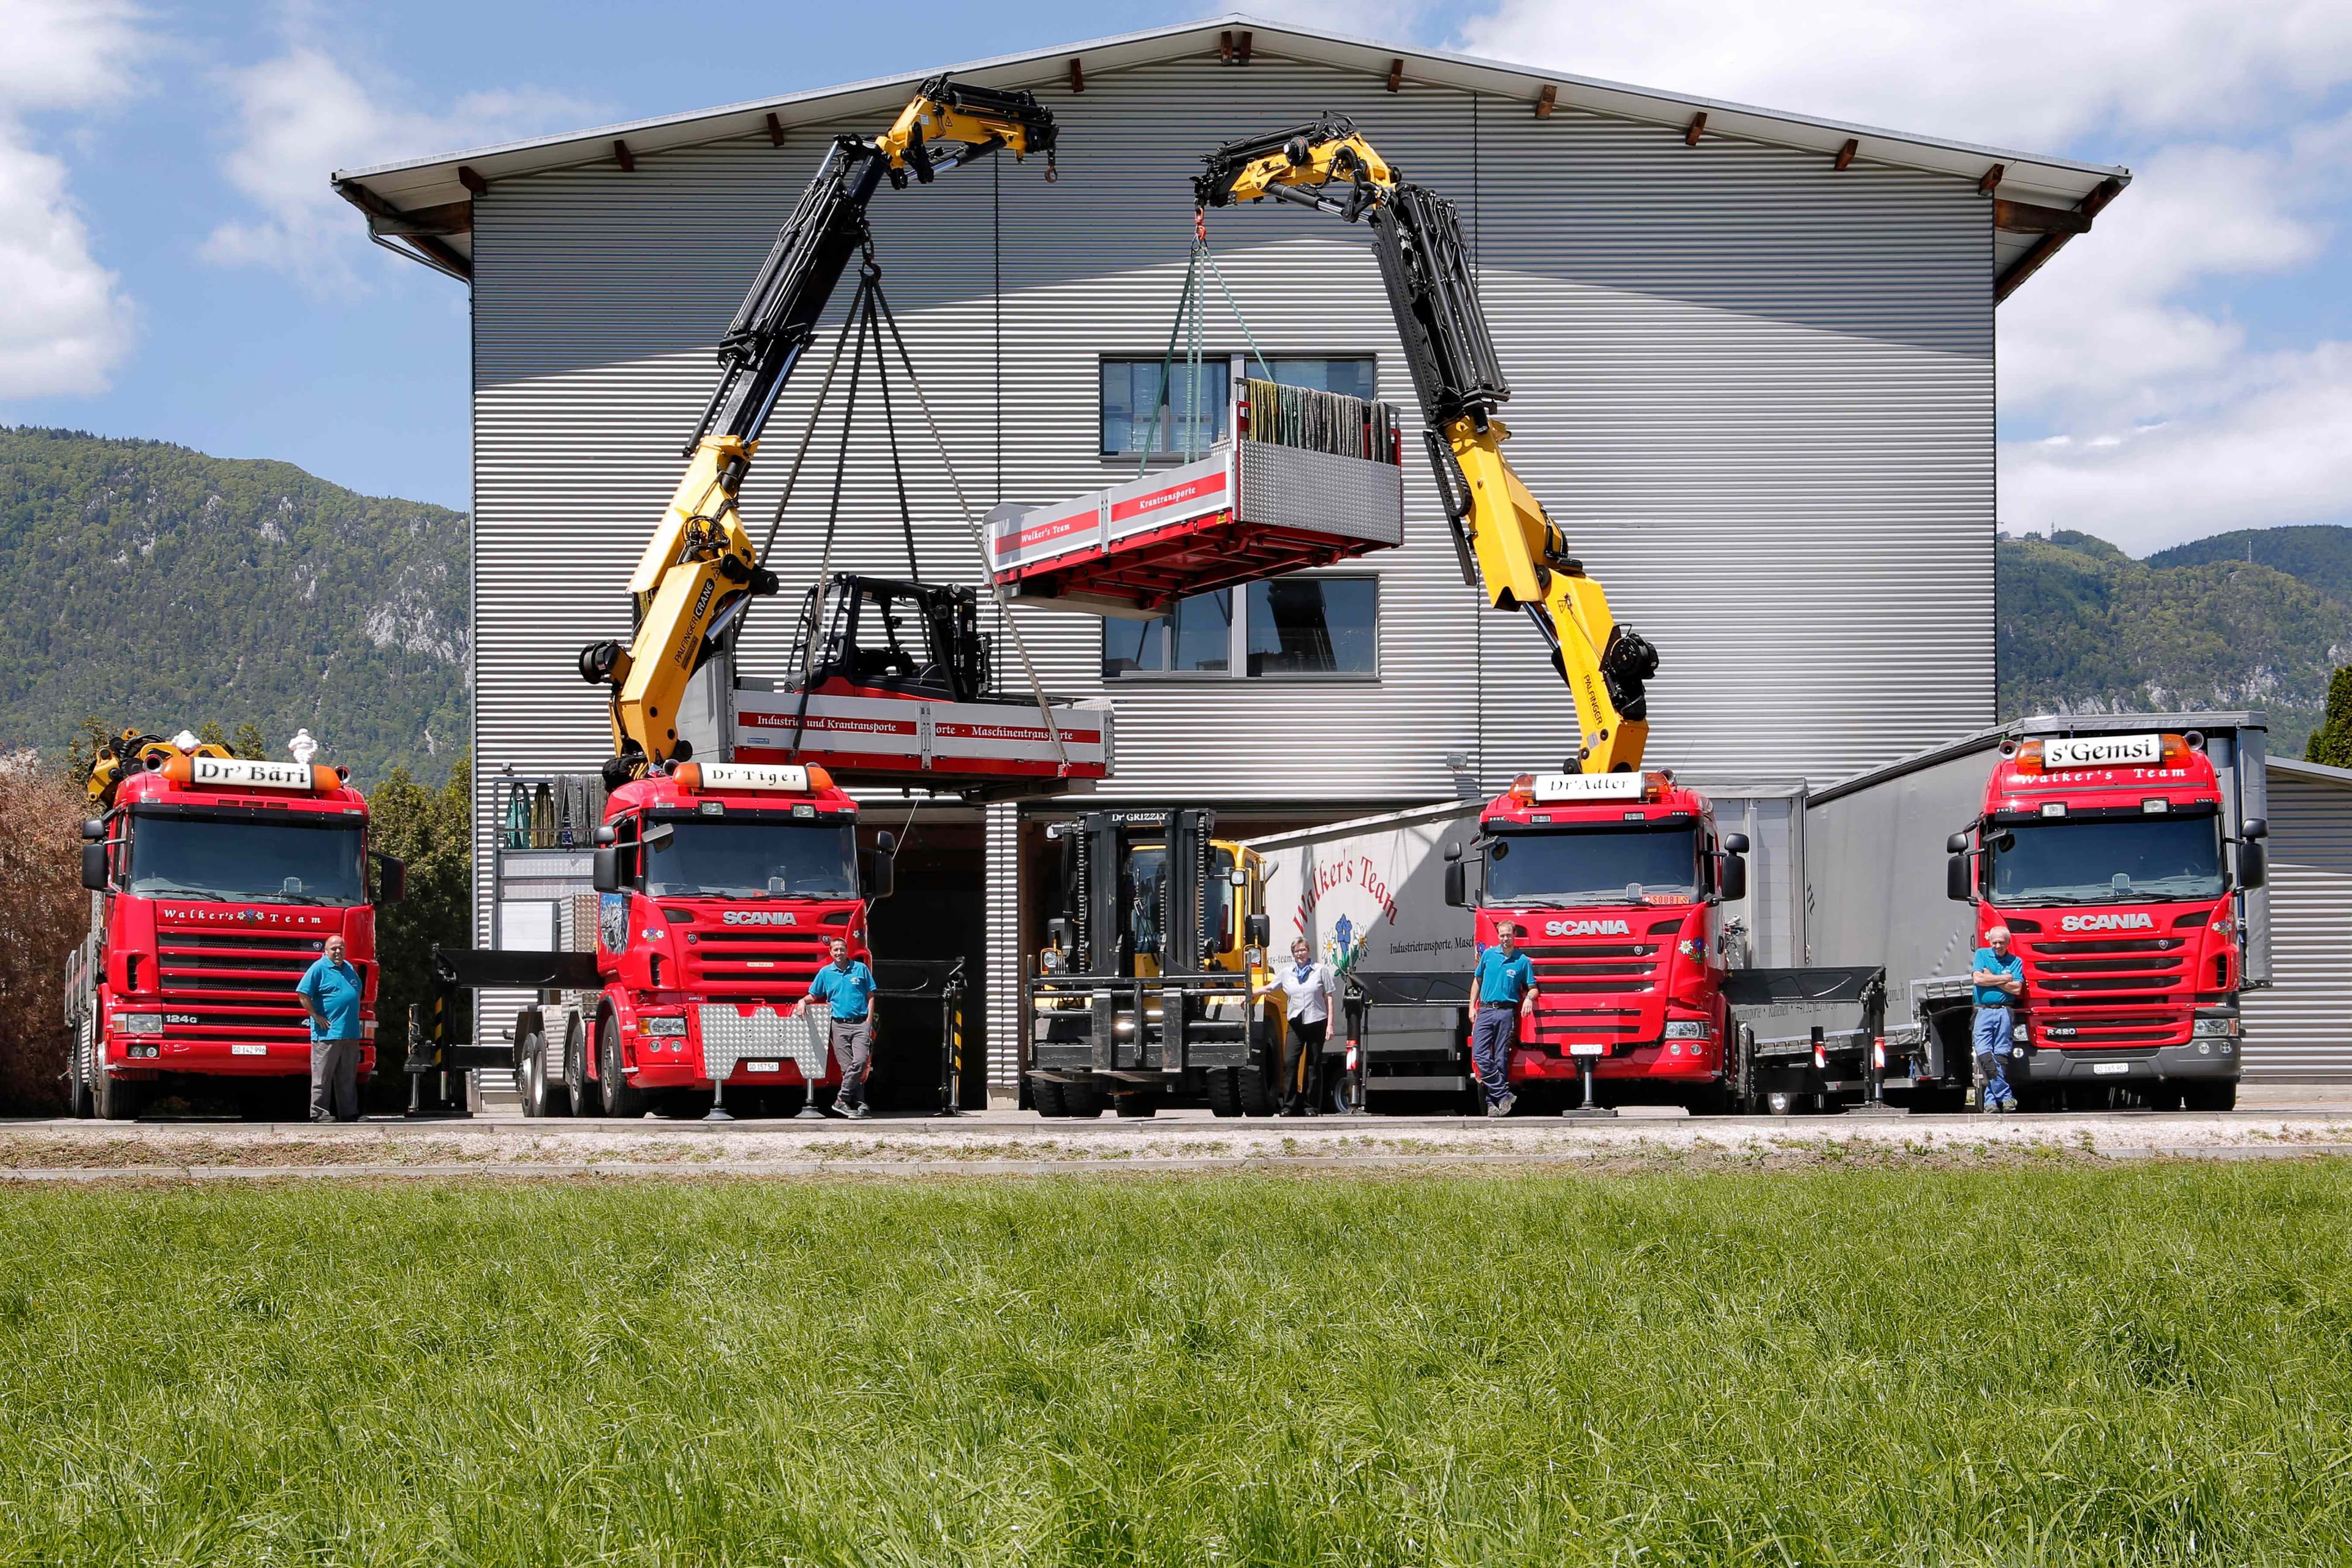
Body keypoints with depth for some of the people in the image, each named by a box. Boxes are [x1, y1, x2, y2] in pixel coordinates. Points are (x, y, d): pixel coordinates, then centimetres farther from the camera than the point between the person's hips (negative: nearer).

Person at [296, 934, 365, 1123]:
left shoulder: (349, 969, 17)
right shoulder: (319, 969, -6)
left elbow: (359, 991, 33)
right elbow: (303, 993, -12)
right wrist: (317, 1017, -14)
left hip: (351, 1034, 7)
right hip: (328, 1033, -7)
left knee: (347, 1077, 11)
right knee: (323, 1076, -5)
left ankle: (349, 1113, 15)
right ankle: (320, 1113, -2)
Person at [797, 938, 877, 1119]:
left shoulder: (861, 969, 7)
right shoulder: (825, 973, 11)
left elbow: (870, 996, 10)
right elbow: (814, 995, 18)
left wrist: (869, 1021, 0)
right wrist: (803, 1001, -4)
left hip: (860, 1023, -1)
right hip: (840, 1025, 1)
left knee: (860, 1062, -18)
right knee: (847, 1066, -5)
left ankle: (842, 1100, -11)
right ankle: (860, 1105, -5)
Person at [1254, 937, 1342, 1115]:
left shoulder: (1321, 971, 5)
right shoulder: (1286, 973, 11)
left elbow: (1329, 997, 4)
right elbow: (1269, 989, 23)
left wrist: (1330, 1024, -2)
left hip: (1316, 1022, -2)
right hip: (1295, 1024, 2)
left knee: (1314, 1065, 2)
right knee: (1289, 1062, -10)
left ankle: (1312, 1106, 8)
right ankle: (1289, 1105, -6)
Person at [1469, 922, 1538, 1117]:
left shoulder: (1523, 961, 5)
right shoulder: (1488, 954, 11)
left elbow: (1532, 988, 9)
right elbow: (1477, 981, 19)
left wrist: (1529, 998, -14)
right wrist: (1472, 1007, 12)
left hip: (1506, 1012, -2)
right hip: (1485, 1011, 2)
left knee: (1501, 1059, -1)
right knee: (1480, 1055, -11)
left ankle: (1494, 1100, 3)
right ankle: (1504, 1096, -7)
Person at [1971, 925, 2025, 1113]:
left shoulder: (2016, 962, 10)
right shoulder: (1982, 955, 11)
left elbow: (2016, 989, -3)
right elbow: (1978, 979, -5)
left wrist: (1992, 979, -3)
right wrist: (2005, 979, -2)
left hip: (2004, 1012, 0)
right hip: (1983, 1011, 0)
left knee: (2001, 1056, -2)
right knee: (1985, 1055, -13)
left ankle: (1991, 1099, 2)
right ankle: (2006, 1096, -11)